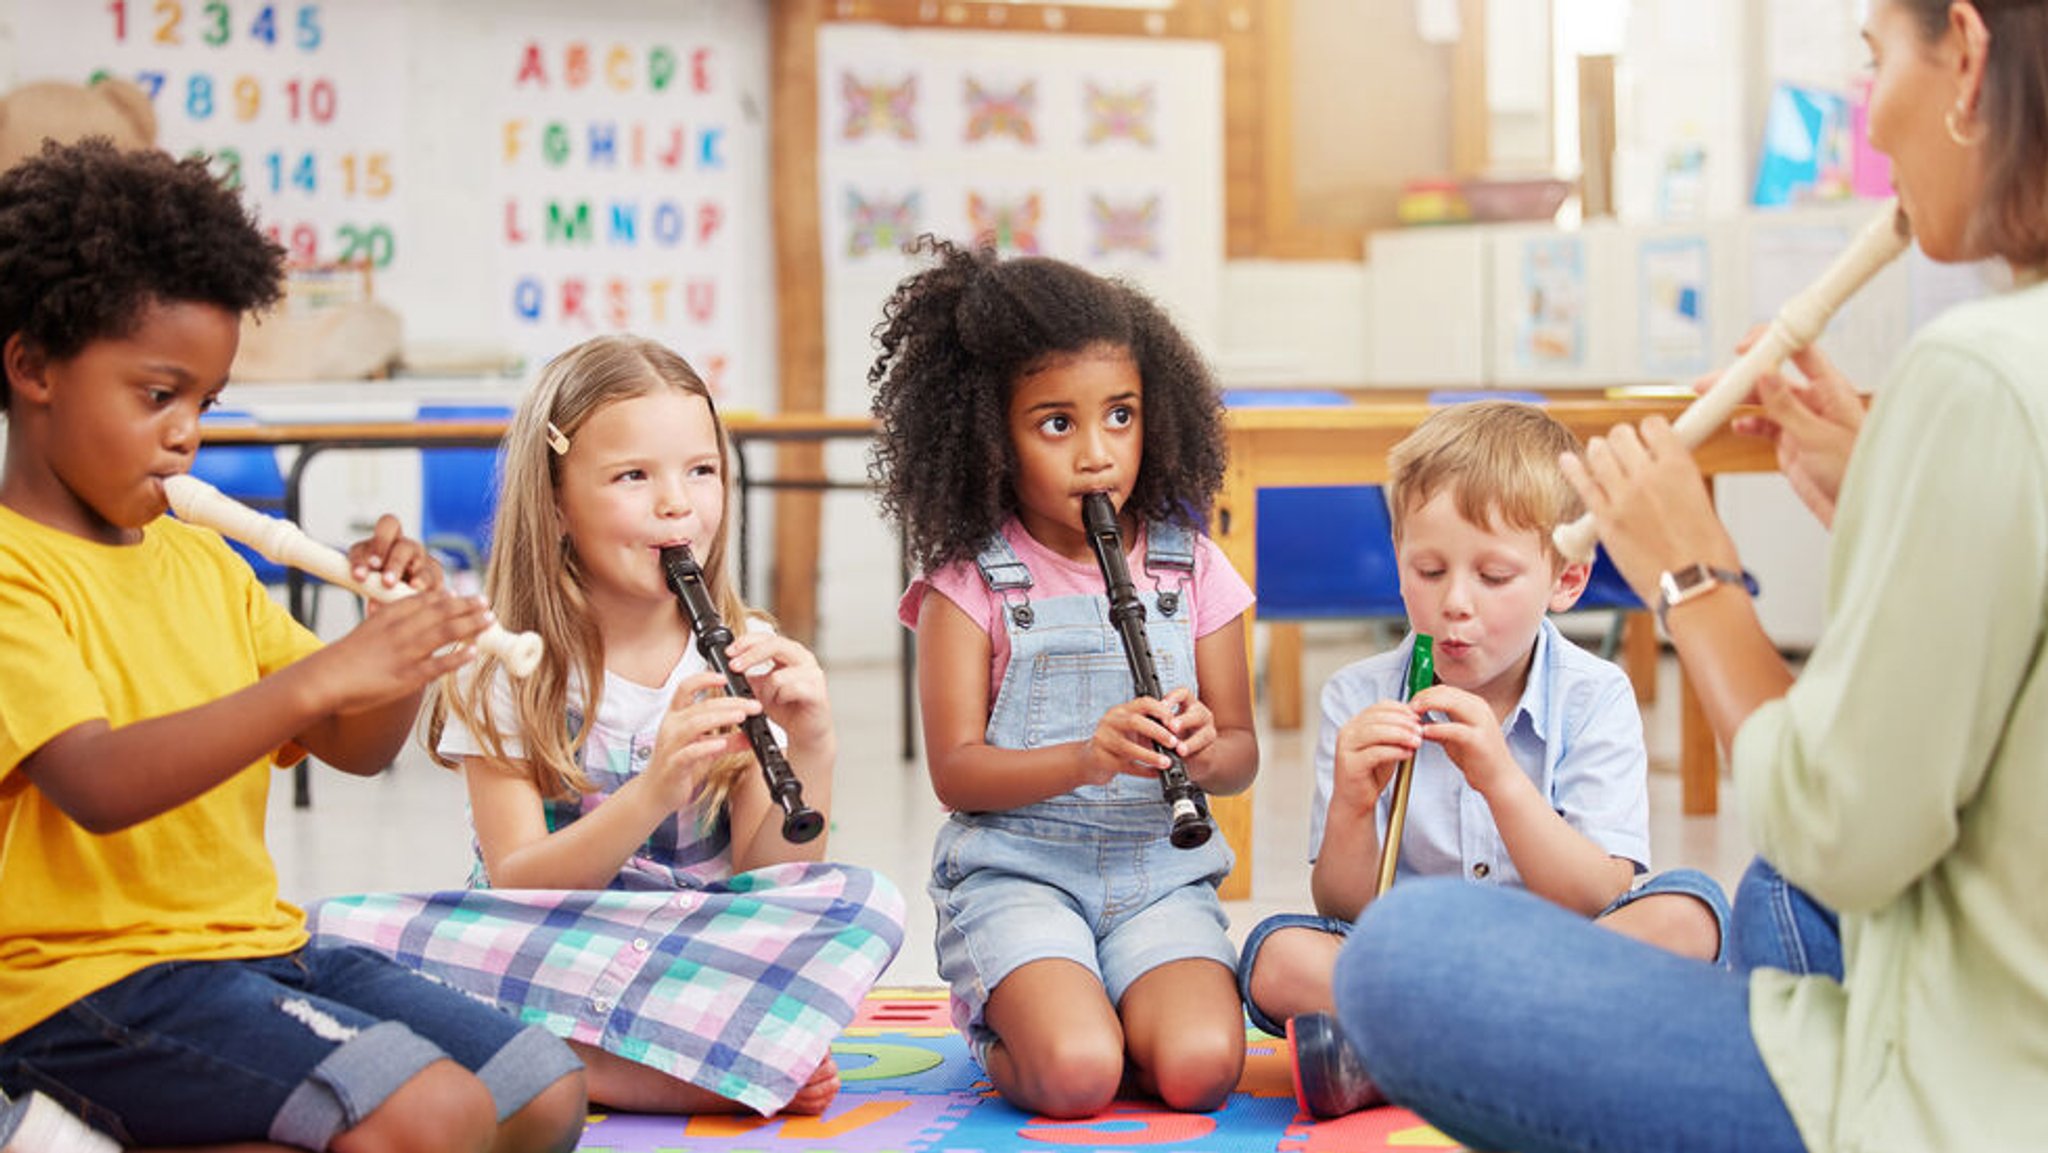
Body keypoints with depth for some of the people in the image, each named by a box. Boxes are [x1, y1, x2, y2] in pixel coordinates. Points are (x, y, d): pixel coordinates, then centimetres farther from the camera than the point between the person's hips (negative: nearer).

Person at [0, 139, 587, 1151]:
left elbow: (356, 748, 15)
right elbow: (99, 786, -27)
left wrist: (404, 635, -6)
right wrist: (318, 679, -35)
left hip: (255, 947, 9)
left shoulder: (203, 563, 16)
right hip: (88, 980, -9)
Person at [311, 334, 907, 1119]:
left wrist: (810, 752, -22)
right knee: (347, 929, -29)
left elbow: (765, 885, -4)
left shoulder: (744, 658, 2)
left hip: (701, 953, 1)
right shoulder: (507, 669, -3)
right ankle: (726, 1065, -27)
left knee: (864, 902, -25)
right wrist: (654, 790, -28)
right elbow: (514, 886, -12)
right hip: (542, 953, -1)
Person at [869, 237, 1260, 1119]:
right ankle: (1008, 1038, 9)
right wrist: (1085, 758, -23)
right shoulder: (970, 581, -1)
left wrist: (1207, 749, -16)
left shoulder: (1191, 570, 8)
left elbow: (1242, 754, 10)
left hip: (1160, 872, 3)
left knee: (1199, 1069, -24)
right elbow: (955, 771, -6)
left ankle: (1068, 1018, 9)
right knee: (1074, 1078, -27)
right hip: (1015, 871, -2)